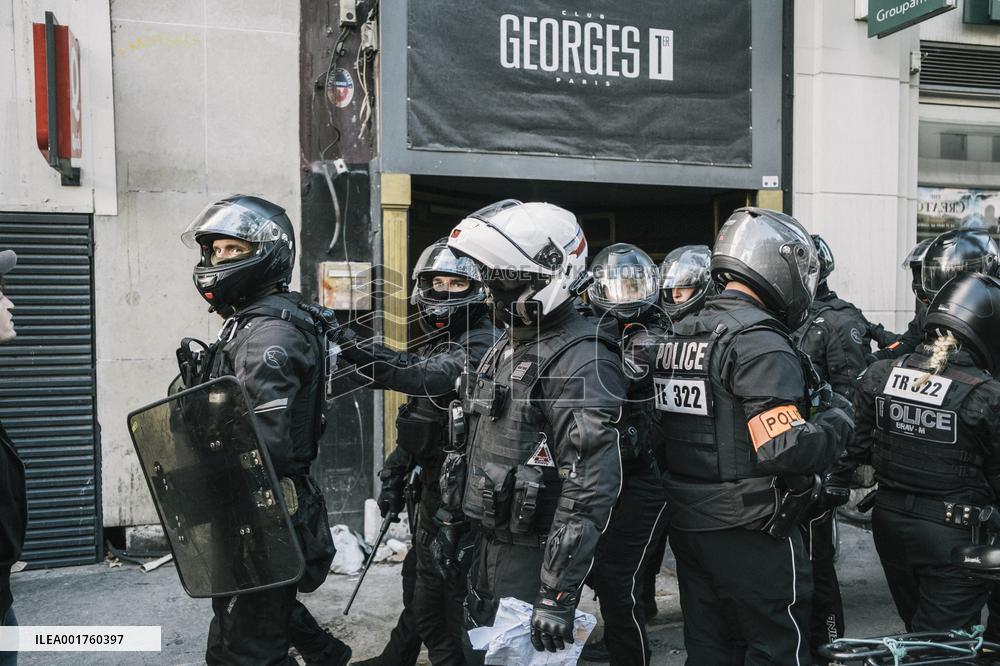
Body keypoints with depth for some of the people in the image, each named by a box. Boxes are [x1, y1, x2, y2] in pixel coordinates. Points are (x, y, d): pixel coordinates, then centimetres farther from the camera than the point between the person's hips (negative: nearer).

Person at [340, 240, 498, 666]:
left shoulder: (482, 342, -17)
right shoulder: (435, 341, 14)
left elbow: (431, 376, -36)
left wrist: (353, 348, -46)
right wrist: (394, 473, 16)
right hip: (434, 479, 10)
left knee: (436, 586, -3)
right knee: (418, 572, 21)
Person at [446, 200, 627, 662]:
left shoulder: (582, 362, -21)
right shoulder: (509, 345, 10)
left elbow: (590, 488, -26)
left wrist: (558, 595, -27)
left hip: (534, 554, -9)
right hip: (490, 542, 9)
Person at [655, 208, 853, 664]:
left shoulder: (678, 336, 8)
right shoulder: (759, 344, -19)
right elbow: (785, 450, -27)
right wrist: (837, 420, -10)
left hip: (687, 524, 8)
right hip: (750, 533, -8)